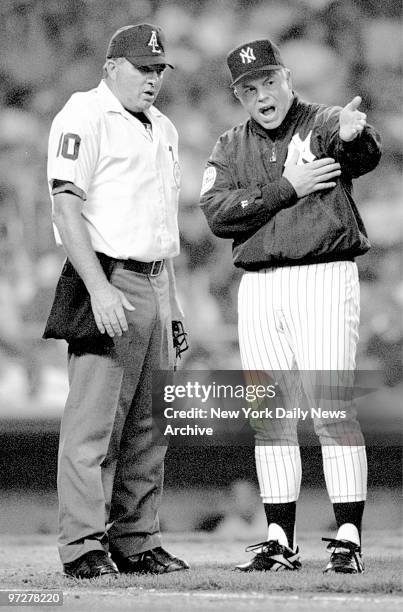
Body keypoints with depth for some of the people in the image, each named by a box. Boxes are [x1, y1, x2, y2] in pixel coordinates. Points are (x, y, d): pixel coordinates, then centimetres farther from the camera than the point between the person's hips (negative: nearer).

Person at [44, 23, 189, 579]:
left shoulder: (163, 129, 20)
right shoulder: (83, 116, -6)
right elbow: (67, 205, -15)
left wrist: (174, 300, 19)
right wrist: (99, 288, -24)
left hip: (156, 285, 8)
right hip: (109, 283, -8)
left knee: (147, 427, 9)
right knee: (93, 420, -9)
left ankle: (137, 543, 15)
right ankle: (84, 546, -8)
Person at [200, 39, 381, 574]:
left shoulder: (324, 125, 0)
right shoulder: (231, 149, 14)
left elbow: (367, 156, -24)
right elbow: (217, 213, -3)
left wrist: (354, 133, -48)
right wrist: (287, 188, -12)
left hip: (323, 278, -5)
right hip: (258, 286, 5)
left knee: (332, 409, -9)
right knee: (270, 418, 6)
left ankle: (349, 537, -5)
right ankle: (281, 542, 13)